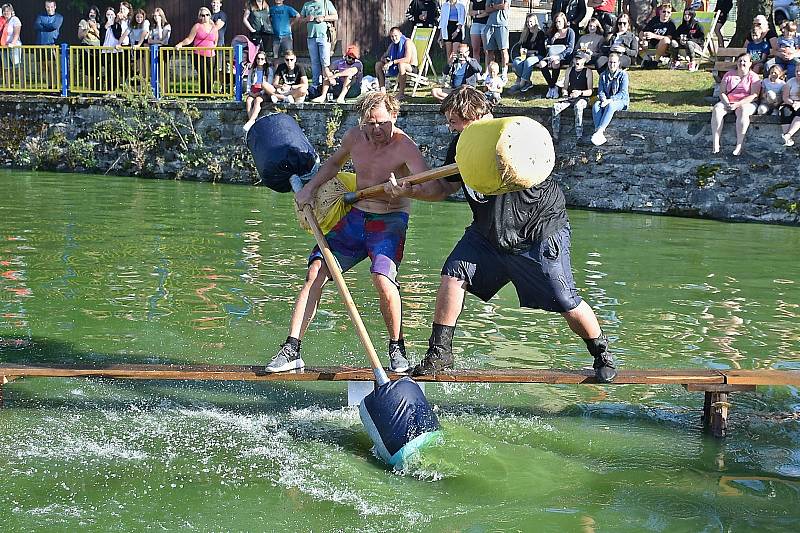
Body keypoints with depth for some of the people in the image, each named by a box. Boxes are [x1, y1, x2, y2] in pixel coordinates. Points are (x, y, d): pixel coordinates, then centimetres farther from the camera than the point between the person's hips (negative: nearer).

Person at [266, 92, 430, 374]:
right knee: (316, 271, -9)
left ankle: (397, 348, -3)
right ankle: (291, 349, -6)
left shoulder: (403, 146, -16)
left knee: (382, 279, -27)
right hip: (354, 217, 5)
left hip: (389, 223, -5)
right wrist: (309, 188, 12)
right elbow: (334, 162, 24)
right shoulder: (355, 136, 1)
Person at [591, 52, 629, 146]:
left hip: (621, 101, -4)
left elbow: (623, 93, -11)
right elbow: (600, 91, 7)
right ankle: (600, 135, -43)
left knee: (610, 106, -39)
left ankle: (599, 131, -48)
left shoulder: (623, 74, -3)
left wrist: (610, 100, -23)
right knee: (596, 106, -30)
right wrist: (603, 99, -17)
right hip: (606, 101, 4)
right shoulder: (603, 75, 11)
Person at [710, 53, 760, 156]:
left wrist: (738, 104, -21)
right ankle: (715, 143, -33)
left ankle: (739, 145, -37)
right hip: (728, 101, 3)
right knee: (716, 109, -28)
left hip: (746, 103, -3)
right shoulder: (729, 75, 11)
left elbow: (754, 96, -10)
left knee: (742, 110, -38)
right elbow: (722, 93, 7)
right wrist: (727, 103, -14)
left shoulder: (753, 77, 2)